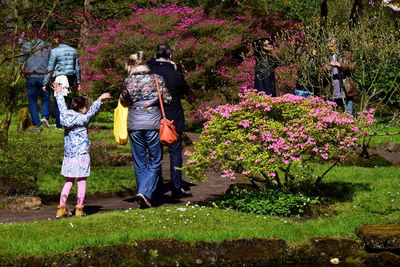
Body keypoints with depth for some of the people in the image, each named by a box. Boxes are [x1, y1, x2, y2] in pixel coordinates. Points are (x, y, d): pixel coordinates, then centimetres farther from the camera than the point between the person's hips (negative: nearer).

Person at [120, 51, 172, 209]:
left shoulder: (128, 81, 0)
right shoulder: (157, 79, -2)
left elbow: (123, 101, 12)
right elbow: (167, 99, 2)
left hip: (134, 125, 1)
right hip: (153, 124, -1)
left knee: (139, 163, 12)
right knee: (154, 162, 6)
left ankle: (143, 198, 17)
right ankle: (145, 192, -13)